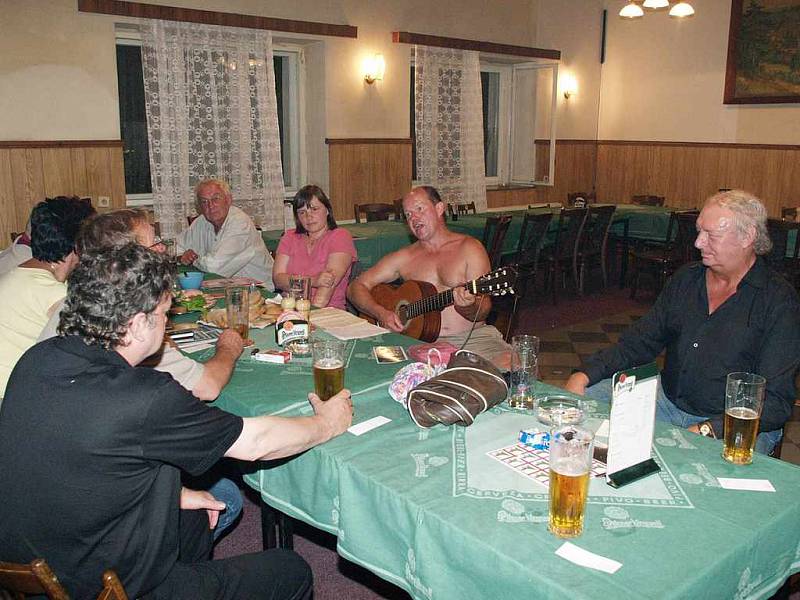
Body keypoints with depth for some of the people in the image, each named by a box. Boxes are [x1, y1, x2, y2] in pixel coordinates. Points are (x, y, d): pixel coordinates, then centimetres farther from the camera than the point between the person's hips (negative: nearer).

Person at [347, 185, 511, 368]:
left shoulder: (468, 248, 6)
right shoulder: (404, 257, 12)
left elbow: (483, 310, 1)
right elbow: (356, 287, 12)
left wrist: (468, 307, -23)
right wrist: (381, 313, -7)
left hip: (473, 336, -1)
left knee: (511, 365, -31)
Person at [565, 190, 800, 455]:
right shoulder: (686, 279, 9)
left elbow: (776, 400, -14)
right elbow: (639, 342, 10)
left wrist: (705, 431, -26)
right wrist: (585, 374, -5)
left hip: (732, 424, -6)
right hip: (668, 400, 6)